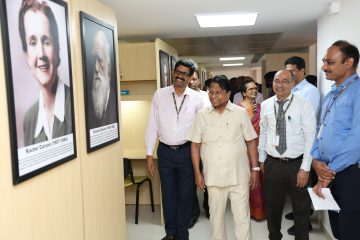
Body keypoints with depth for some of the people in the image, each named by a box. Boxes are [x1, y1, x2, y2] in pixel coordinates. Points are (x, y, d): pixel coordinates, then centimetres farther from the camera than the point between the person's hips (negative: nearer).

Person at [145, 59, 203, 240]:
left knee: (185, 194, 10)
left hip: (187, 151, -1)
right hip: (165, 151, 1)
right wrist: (149, 154, -2)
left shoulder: (196, 98, -3)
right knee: (168, 194, 13)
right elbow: (152, 125, 0)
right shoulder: (160, 95, -1)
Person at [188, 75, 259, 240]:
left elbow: (251, 142, 3)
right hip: (213, 176, 2)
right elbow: (195, 145, 5)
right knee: (216, 217, 15)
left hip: (238, 176, -1)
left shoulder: (240, 113, -1)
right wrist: (197, 173, 1)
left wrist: (255, 169, 0)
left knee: (242, 218, 4)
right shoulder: (202, 115, 2)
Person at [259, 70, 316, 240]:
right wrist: (262, 159, 10)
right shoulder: (265, 105, 2)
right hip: (272, 164, 3)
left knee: (301, 208, 14)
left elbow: (310, 137, -10)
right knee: (272, 206, 17)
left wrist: (305, 168, -13)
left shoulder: (304, 105, -8)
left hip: (296, 164, -3)